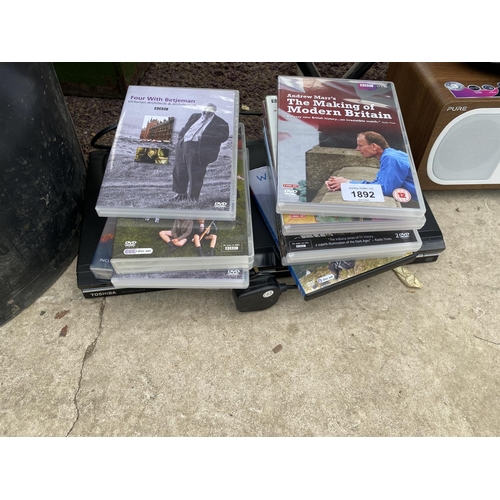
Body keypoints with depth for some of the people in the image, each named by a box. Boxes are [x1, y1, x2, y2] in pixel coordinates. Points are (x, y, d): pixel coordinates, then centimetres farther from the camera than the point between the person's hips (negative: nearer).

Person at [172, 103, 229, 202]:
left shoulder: (220, 123, 2)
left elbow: (223, 136, -13)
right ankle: (181, 192, 25)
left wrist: (203, 137, -18)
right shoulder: (195, 116, 21)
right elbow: (184, 129, 28)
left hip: (199, 150, -6)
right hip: (183, 146, 6)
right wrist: (182, 136, 6)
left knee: (195, 174, -4)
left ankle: (193, 196, 10)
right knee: (179, 170, 9)